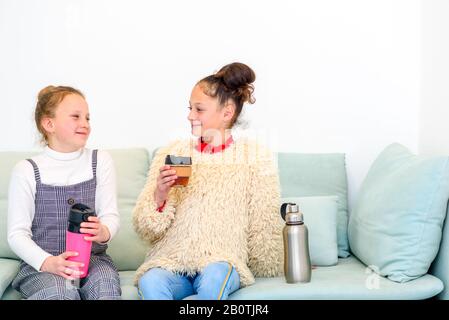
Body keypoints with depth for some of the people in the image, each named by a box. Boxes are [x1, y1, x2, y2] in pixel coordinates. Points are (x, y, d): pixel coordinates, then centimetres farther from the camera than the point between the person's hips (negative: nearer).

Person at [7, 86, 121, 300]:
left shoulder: (101, 161, 7)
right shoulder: (26, 171, 0)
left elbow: (111, 215, 0)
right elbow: (17, 234, -4)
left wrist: (104, 232, -25)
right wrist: (47, 262, -23)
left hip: (93, 258, 2)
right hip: (40, 265, -2)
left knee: (105, 283, -31)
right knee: (60, 291, -34)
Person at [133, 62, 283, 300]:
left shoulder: (256, 157, 4)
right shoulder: (171, 154, 8)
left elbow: (263, 227, 7)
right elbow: (145, 229, 4)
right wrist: (159, 197, -13)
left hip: (223, 262, -1)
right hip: (171, 261, 1)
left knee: (216, 275, -34)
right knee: (150, 281, -31)